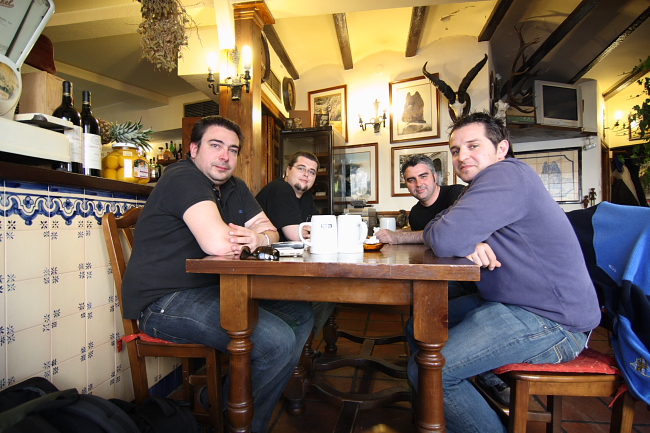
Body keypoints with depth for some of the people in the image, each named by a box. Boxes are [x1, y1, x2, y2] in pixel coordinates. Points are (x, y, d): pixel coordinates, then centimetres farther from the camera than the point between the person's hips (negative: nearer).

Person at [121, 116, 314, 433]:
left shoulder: (235, 188, 14)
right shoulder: (184, 178, -15)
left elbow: (270, 231, 11)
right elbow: (218, 244, -30)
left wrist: (258, 238, -13)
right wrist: (241, 239, -6)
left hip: (211, 290, 9)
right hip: (164, 301, -9)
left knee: (301, 314, 7)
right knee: (277, 341, -24)